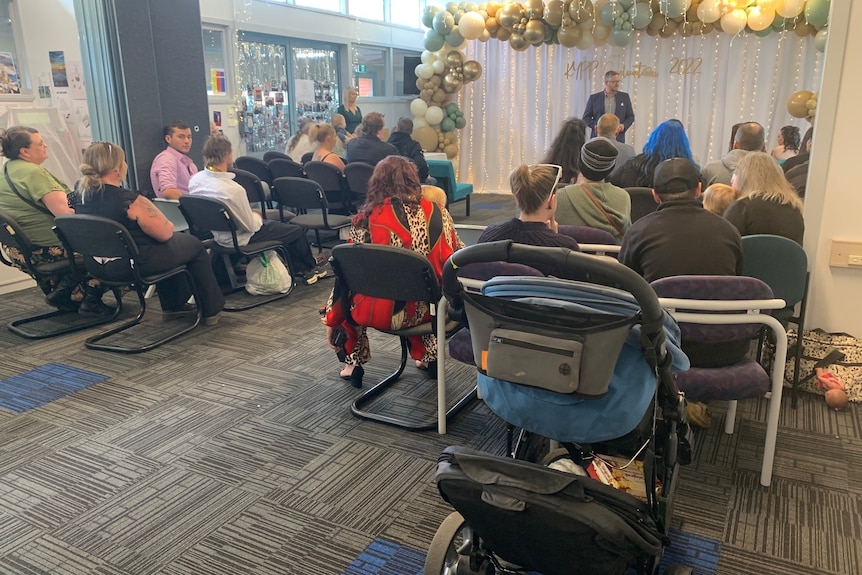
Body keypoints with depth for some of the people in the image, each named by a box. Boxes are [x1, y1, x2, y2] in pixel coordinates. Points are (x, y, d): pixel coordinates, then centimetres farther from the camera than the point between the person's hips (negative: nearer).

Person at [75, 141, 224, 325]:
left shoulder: (79, 198, -4)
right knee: (195, 245, 15)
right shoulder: (130, 201, -28)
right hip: (137, 264, -8)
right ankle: (211, 310, 23)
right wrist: (167, 224, 5)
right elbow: (166, 232, -18)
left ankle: (173, 304, 41)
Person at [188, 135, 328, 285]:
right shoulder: (233, 189, -35)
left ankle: (299, 270, 34)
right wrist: (256, 216, -1)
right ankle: (309, 268, 36)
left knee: (281, 225, 27)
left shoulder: (195, 180, -10)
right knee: (297, 231, 11)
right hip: (241, 240, -8)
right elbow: (251, 226, -24)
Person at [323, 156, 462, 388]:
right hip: (427, 308, 3)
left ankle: (354, 364, 29)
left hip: (380, 313, -3)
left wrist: (331, 321, 5)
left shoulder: (367, 219, -10)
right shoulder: (437, 212, -4)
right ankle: (427, 356, 37)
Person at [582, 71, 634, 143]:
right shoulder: (594, 98, 7)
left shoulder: (625, 97, 11)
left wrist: (624, 125, -7)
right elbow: (586, 117, 8)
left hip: (618, 140, 1)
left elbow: (630, 116, 14)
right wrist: (596, 126, -11)